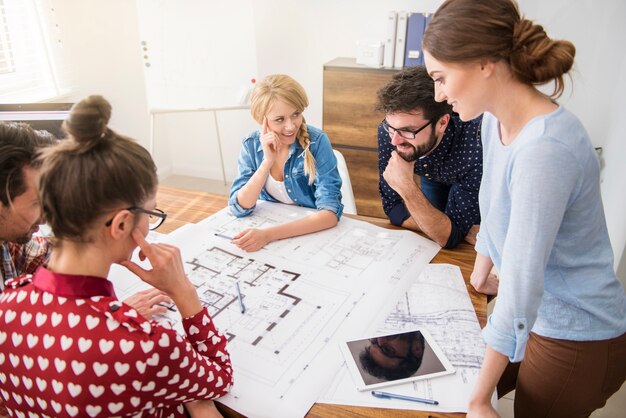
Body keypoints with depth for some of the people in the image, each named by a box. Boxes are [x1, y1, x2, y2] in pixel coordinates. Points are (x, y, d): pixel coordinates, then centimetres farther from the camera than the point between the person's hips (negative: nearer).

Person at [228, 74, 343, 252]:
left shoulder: (317, 142, -16)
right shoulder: (252, 144, -6)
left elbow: (330, 212, -23)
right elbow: (238, 208, -12)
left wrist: (269, 234, -33)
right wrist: (267, 161, -24)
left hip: (314, 233, -2)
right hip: (267, 225, 2)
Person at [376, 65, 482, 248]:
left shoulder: (475, 144, -43)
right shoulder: (388, 131, -33)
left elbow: (448, 237, -40)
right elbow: (393, 206, -24)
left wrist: (408, 189, -53)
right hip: (433, 176, 1)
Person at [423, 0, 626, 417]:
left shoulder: (545, 149, -32)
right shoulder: (496, 121, -5)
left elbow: (521, 287, -31)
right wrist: (480, 276, 19)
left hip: (578, 339, -8)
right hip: (539, 315, 8)